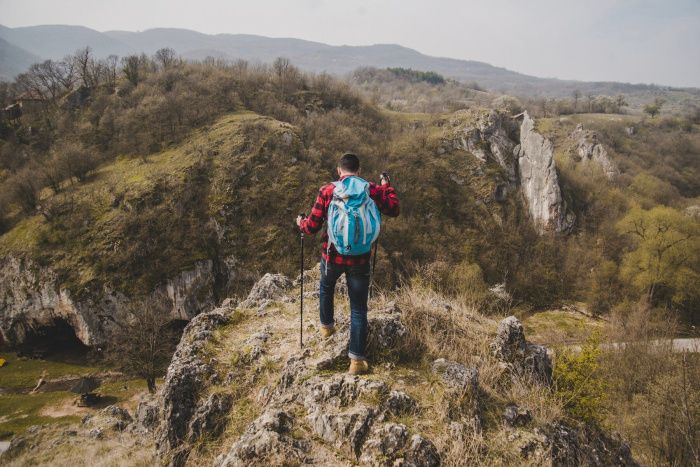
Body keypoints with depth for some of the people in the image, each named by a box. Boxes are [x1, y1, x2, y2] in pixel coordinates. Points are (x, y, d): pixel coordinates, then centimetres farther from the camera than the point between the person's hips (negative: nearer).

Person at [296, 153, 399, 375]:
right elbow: (393, 210, 5)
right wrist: (387, 187, 19)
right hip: (360, 259, 0)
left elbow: (312, 227, -6)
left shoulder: (327, 191, -8)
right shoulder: (371, 189, -7)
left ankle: (327, 327, 51)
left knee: (326, 288, 33)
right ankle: (356, 360, 8)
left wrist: (301, 222, 17)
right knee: (358, 309, 7)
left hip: (332, 256, 1)